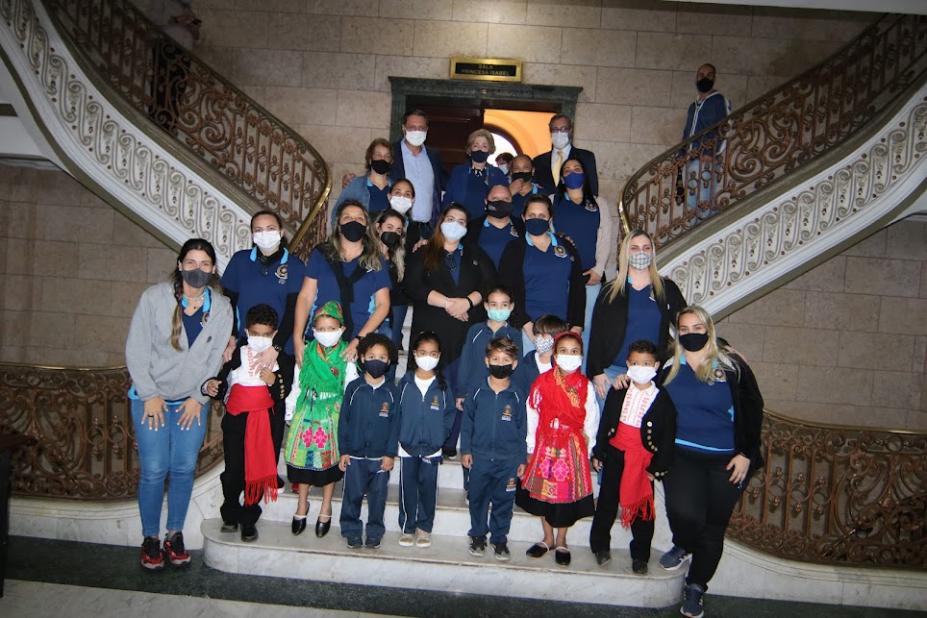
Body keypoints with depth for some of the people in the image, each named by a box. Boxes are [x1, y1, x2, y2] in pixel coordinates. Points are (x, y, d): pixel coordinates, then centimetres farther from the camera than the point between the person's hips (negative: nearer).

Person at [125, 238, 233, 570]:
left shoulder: (221, 308, -3)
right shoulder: (154, 297, -10)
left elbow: (216, 358, 1)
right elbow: (136, 349, -8)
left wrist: (199, 397, -4)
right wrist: (150, 394, -9)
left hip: (193, 401, 2)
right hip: (151, 397, -2)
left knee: (184, 469, 5)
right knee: (153, 471, -2)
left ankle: (175, 533, 24)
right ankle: (150, 538, 17)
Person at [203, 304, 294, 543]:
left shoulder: (283, 360, 2)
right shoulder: (234, 355, 2)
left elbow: (283, 394, -3)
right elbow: (221, 386, 3)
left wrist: (274, 381, -21)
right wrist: (210, 387, -18)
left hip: (268, 422, 0)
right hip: (236, 420, 0)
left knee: (260, 471, 4)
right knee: (233, 471, 2)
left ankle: (249, 519, 23)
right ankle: (230, 515, 28)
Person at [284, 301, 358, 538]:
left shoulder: (345, 356, -8)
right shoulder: (307, 353, 0)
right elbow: (297, 385, 6)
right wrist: (290, 412, 7)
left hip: (333, 412, -2)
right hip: (307, 410, 2)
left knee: (329, 458, 5)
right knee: (303, 456, 8)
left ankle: (325, 509, 23)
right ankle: (302, 504, 29)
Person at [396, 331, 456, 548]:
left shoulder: (442, 386, -2)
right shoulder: (405, 382, -2)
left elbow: (450, 413, 2)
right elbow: (396, 412, 2)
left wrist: (441, 435, -7)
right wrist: (400, 435, -5)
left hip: (432, 449, 0)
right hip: (407, 447, 0)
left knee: (428, 489, 7)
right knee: (407, 489, 7)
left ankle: (424, 527, 22)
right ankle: (407, 527, 21)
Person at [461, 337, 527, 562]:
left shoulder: (517, 396, -2)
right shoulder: (477, 393, -2)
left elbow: (522, 429, 4)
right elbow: (467, 423, 4)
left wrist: (522, 458, 4)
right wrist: (465, 450, 1)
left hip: (508, 460, 0)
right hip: (480, 457, 0)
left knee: (503, 502, 9)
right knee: (478, 499, 12)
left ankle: (499, 539, 25)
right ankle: (478, 535, 29)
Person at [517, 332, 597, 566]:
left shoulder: (585, 386, -7)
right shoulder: (543, 382, -6)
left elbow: (591, 422, 0)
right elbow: (532, 415, 0)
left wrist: (586, 451, 2)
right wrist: (531, 448, 2)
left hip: (573, 447, -1)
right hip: (545, 445, 1)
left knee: (568, 492, 8)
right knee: (543, 491, 11)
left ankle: (561, 542, 28)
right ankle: (548, 538, 32)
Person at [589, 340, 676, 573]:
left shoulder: (663, 399, -7)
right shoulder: (617, 392, 0)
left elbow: (668, 437, -5)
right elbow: (605, 423, 6)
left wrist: (658, 467, -7)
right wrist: (598, 453, 6)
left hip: (644, 460, -2)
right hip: (615, 454, 2)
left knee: (643, 509, 8)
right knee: (607, 502, 12)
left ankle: (640, 556, 24)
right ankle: (600, 546, 30)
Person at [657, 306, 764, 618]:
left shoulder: (731, 365, -2)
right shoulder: (668, 366, 2)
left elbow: (753, 408, 1)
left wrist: (747, 454, -3)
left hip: (726, 460, 0)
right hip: (682, 454, 0)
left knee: (714, 527, 8)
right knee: (683, 510, -23)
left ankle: (695, 588, 29)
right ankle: (682, 546, 14)